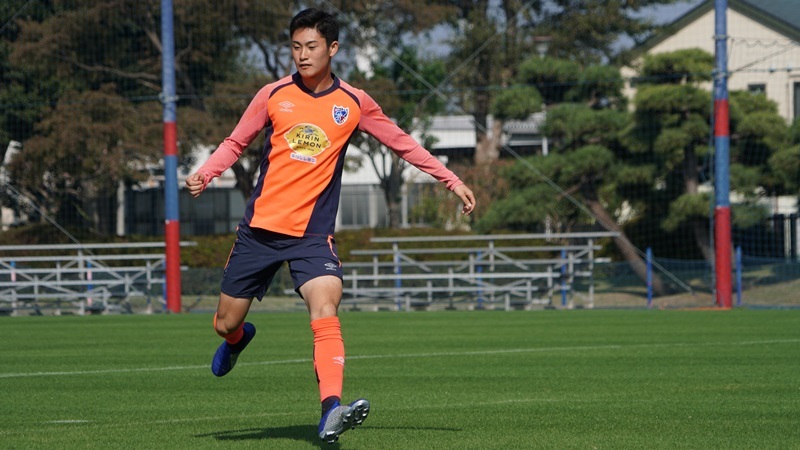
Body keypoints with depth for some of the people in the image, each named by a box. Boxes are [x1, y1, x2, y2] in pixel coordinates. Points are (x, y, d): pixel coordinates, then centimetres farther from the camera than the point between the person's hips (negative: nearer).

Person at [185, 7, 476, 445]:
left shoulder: (354, 103, 2)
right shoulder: (273, 96, 2)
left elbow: (402, 143, 14)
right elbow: (235, 142, 12)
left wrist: (452, 180, 12)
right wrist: (203, 174, -7)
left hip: (313, 233, -1)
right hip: (259, 227, 1)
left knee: (325, 311, -25)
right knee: (226, 323, 8)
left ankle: (331, 411, -36)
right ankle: (238, 339, 47)